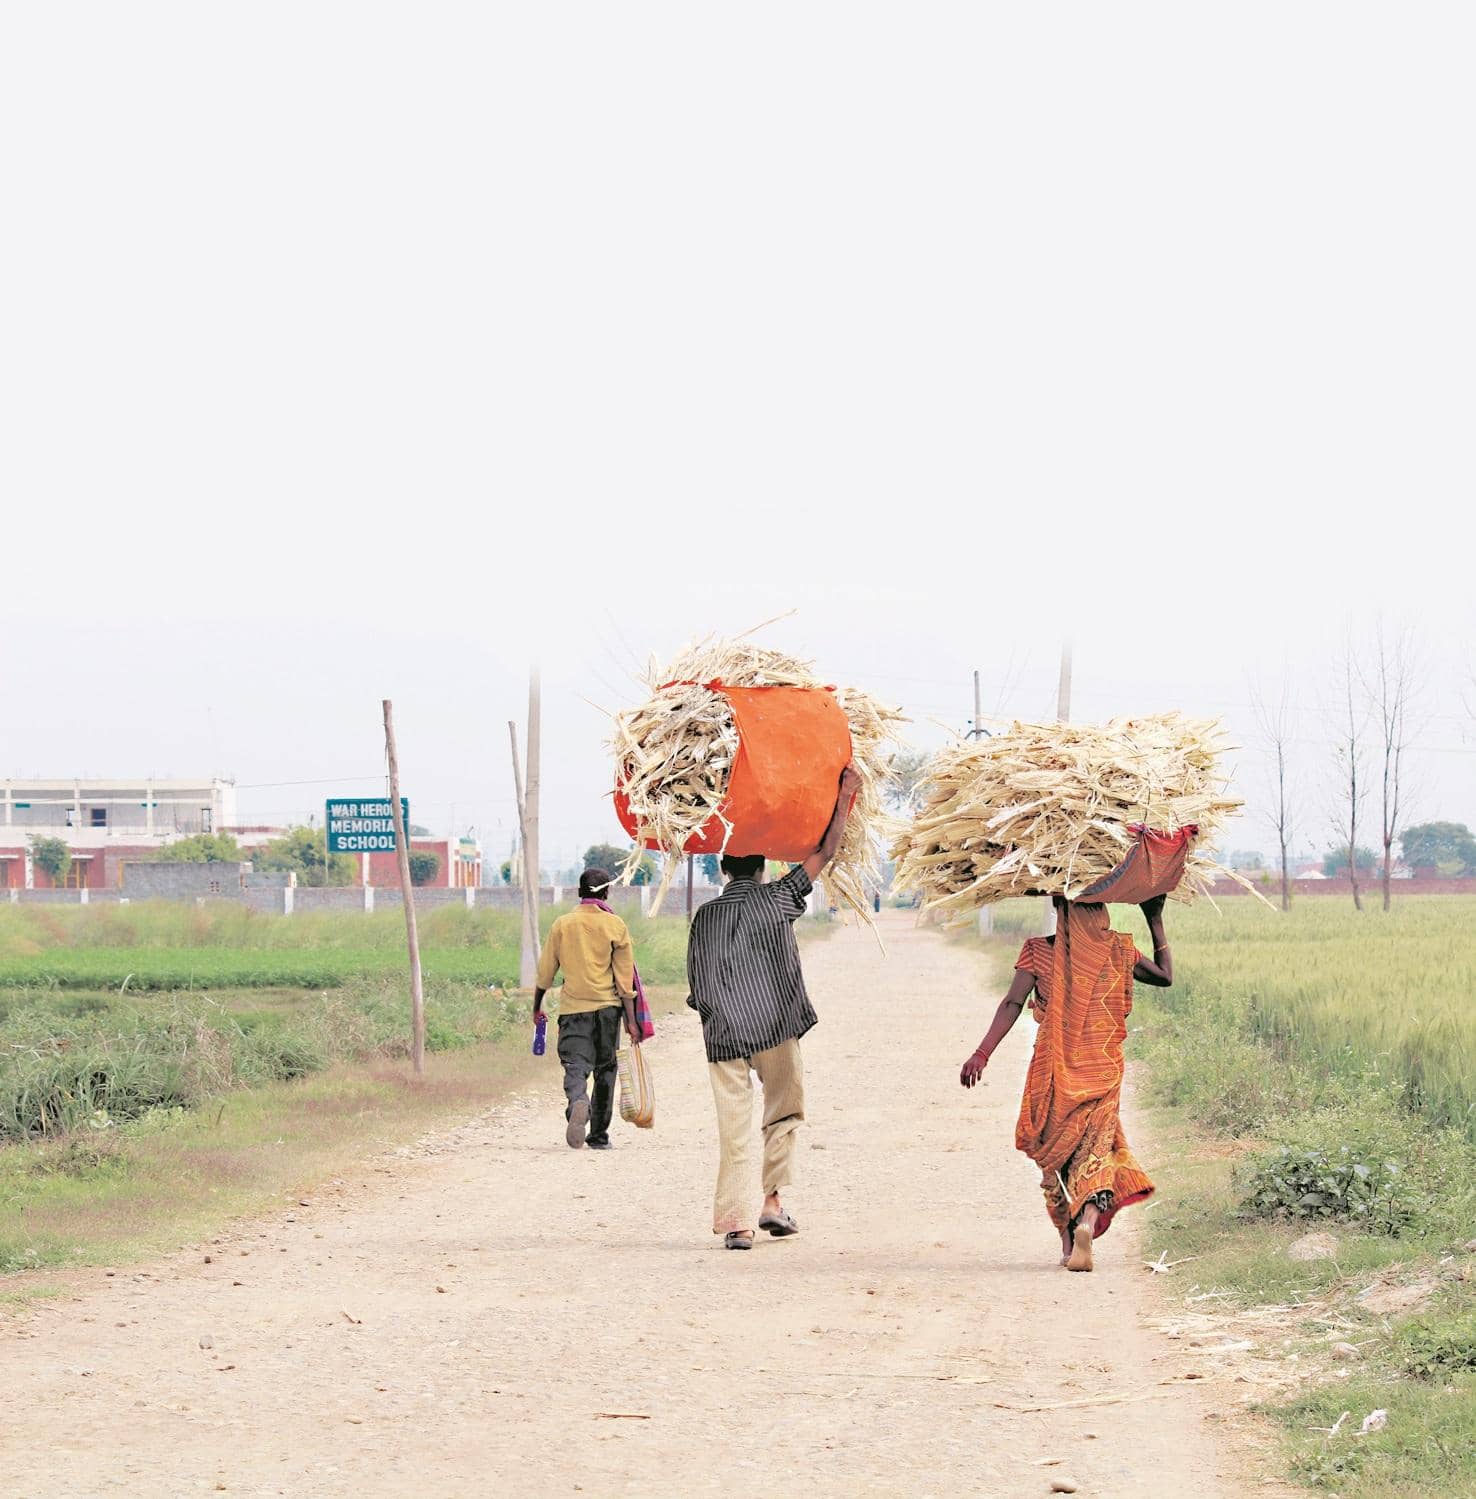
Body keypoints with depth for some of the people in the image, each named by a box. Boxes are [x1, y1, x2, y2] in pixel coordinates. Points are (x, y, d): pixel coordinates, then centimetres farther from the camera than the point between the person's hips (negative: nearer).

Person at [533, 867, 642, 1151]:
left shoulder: (562, 924, 3)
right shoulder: (615, 925, -1)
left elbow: (545, 971, 9)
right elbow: (624, 977, -3)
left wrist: (537, 1007, 22)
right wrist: (631, 1020, 0)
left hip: (572, 1007, 0)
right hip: (607, 1006, 0)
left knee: (575, 1065, -6)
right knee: (605, 1069, 12)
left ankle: (578, 1101, -39)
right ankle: (598, 1135, 15)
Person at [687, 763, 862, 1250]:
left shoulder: (704, 917, 6)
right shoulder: (776, 899, 1)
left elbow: (695, 986, 6)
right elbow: (824, 853, 4)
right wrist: (845, 798, 9)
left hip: (723, 1034, 1)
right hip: (777, 1026, -1)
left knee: (733, 1129, 1)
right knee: (784, 1113, 17)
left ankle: (735, 1222, -5)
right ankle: (772, 1199, 11)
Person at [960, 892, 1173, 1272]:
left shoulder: (1038, 952, -5)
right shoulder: (1119, 952, -1)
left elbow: (1012, 1004, -12)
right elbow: (1165, 976, 14)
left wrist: (982, 1054, -15)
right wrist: (1156, 923, 21)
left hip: (1052, 1069, 0)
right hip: (1103, 1068, 0)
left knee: (1053, 1154, 17)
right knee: (1094, 1153, 4)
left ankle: (1067, 1239, 20)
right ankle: (1087, 1221, -24)